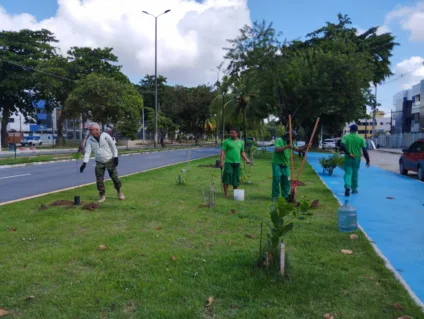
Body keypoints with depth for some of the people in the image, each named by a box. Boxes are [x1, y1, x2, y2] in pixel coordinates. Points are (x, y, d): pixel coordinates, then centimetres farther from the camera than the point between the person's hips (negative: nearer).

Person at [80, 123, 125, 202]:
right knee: (99, 180, 0)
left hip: (110, 160, -2)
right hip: (99, 163, 3)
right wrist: (85, 163, -24)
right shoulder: (90, 140, -8)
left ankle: (119, 192, 25)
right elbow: (87, 151, -12)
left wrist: (116, 157, -8)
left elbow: (113, 146, -5)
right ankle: (102, 195, 14)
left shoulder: (105, 136, -15)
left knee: (114, 177, 4)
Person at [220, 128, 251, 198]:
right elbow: (222, 152, -4)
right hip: (229, 162, -4)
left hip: (237, 163, 4)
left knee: (236, 179, 9)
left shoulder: (241, 142, 15)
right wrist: (221, 161, -13)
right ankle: (226, 194, 1)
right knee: (227, 178, -7)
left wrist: (246, 159, 8)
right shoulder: (226, 141, 0)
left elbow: (242, 152, 23)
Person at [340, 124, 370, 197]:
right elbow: (364, 150, -5)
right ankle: (354, 189, 25)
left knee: (348, 173, -1)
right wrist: (367, 160, -1)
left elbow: (341, 146, -21)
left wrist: (348, 153, -14)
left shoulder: (346, 137, -4)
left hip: (348, 158, -1)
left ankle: (347, 187, -24)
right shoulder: (360, 139, -1)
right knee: (355, 174, 15)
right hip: (357, 158, 2)